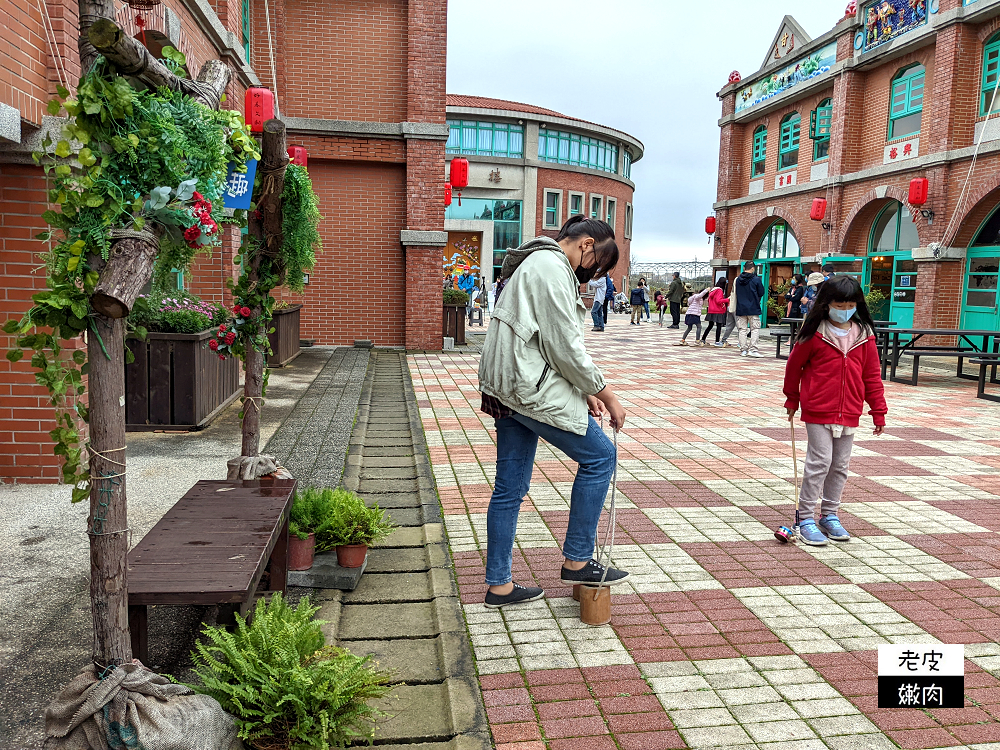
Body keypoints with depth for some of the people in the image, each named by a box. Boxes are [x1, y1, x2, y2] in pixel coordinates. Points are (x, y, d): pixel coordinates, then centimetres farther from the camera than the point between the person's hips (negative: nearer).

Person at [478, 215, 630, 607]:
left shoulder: (536, 263, 23)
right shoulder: (552, 267, -11)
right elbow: (565, 347, -16)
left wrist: (584, 392, 16)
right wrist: (604, 393, -6)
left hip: (507, 389, 10)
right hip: (532, 387, -10)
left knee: (510, 487, 13)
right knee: (599, 455, 1)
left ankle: (499, 585, 22)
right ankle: (577, 561, 9)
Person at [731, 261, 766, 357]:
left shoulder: (737, 279, 3)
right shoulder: (756, 279, -8)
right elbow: (761, 293, 1)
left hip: (740, 309, 4)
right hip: (753, 309, -4)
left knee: (742, 329, 7)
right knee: (755, 329, 2)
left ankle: (743, 350, 8)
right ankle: (752, 349, -6)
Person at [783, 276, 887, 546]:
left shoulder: (864, 335, 4)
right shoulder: (814, 334, -7)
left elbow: (872, 375, 9)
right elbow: (794, 365, 4)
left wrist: (878, 411, 9)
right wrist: (792, 400, 13)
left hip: (849, 413, 4)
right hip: (818, 411, -4)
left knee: (840, 466, 11)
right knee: (820, 462, -5)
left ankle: (830, 515, 24)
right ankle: (806, 518, 4)